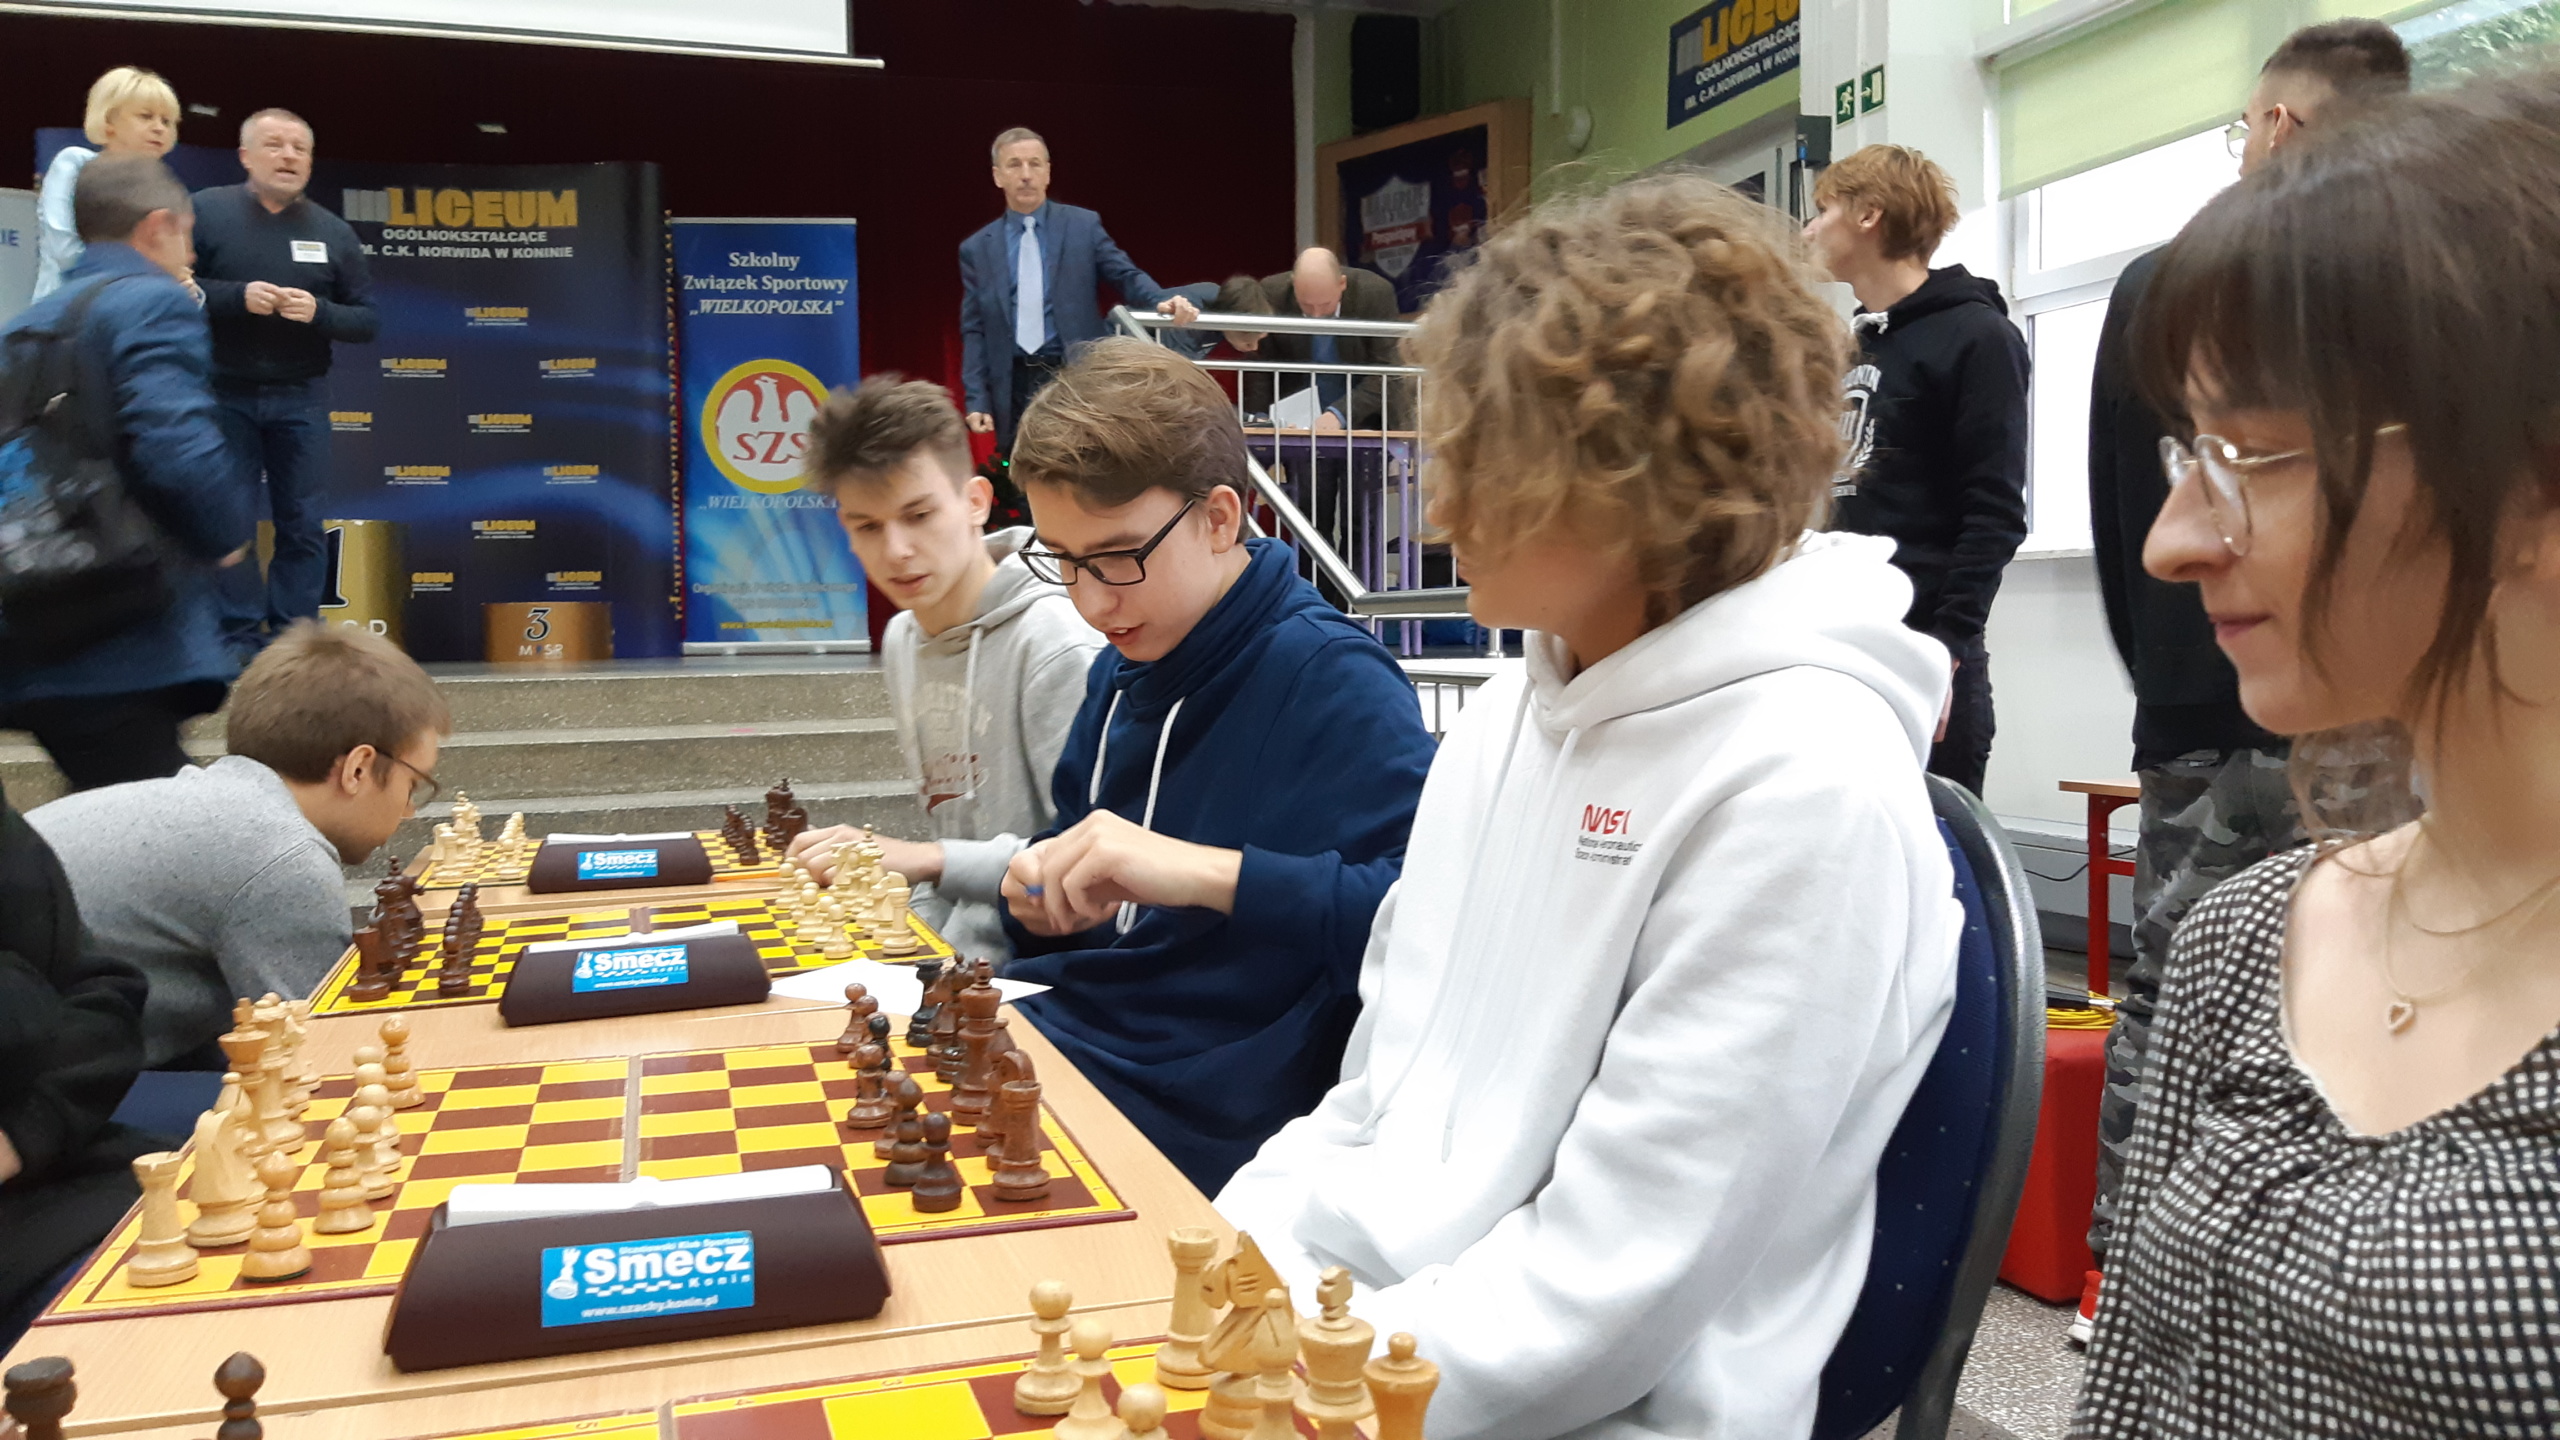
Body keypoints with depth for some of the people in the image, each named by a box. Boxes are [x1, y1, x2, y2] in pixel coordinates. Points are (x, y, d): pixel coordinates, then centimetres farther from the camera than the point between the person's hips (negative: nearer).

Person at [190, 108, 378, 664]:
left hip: (300, 397, 2)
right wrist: (237, 297, -19)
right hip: (223, 393, -2)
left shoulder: (332, 232, 5)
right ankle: (239, 640, 7)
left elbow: (367, 320, 5)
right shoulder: (205, 211, -1)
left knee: (301, 523, 2)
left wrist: (319, 311, -15)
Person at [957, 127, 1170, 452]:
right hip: (1014, 388, 1)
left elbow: (1126, 277, 1)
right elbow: (974, 332, 7)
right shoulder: (977, 249, 9)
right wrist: (977, 400, -3)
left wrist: (1165, 303, -22)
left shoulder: (1084, 225, 6)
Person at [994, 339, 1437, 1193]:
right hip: (1054, 1036, 8)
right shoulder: (1121, 673, 11)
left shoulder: (1331, 682, -16)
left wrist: (1208, 873, -34)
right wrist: (1042, 897, 0)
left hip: (1189, 1116, -8)